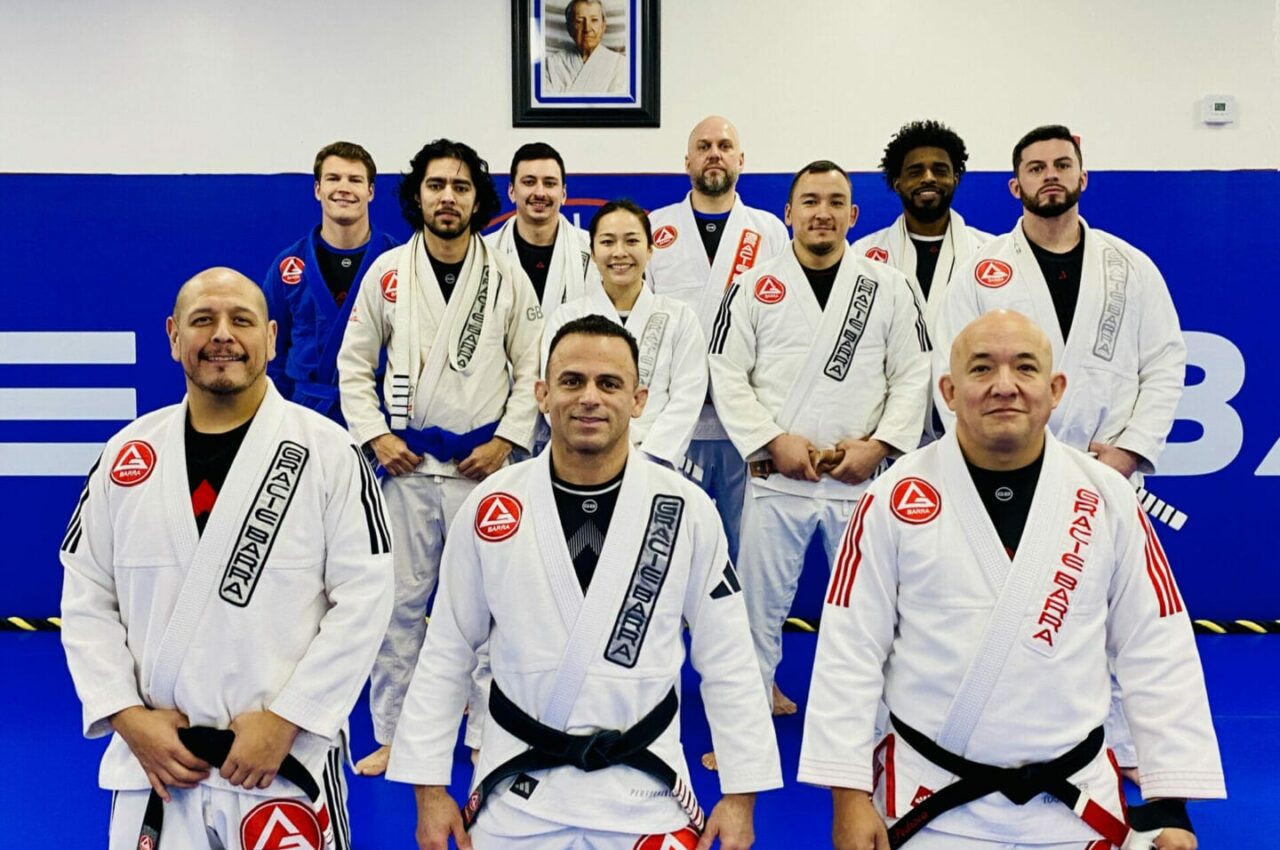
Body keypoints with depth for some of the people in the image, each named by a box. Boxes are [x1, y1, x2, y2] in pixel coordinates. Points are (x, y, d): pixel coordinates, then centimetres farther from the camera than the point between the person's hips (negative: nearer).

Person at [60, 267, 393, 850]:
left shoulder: (329, 452, -8)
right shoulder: (128, 454, 3)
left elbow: (363, 599, -10)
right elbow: (87, 600, 7)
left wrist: (286, 719, -13)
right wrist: (126, 714, -3)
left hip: (286, 756, -3)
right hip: (154, 756, 3)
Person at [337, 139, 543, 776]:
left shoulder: (507, 276, -1)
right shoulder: (387, 271, 1)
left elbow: (532, 369, 2)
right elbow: (354, 363, 5)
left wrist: (506, 441, -7)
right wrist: (375, 436, -5)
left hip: (482, 462, -1)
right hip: (407, 460, 1)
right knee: (400, 602, 8)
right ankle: (392, 736, 23)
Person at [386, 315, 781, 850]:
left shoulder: (687, 510, -9)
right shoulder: (490, 507, -7)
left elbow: (727, 661, -2)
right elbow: (446, 653, 1)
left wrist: (740, 794, -2)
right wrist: (430, 787, 1)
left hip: (643, 783, 0)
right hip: (518, 785, 1)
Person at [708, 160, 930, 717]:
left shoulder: (889, 287, 4)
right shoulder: (755, 288, 1)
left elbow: (913, 375, 1)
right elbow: (728, 375, -3)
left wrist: (879, 445, -10)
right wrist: (775, 441, -12)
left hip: (860, 479, 1)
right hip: (776, 476, -1)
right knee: (760, 598, 8)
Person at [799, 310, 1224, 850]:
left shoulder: (1109, 499, -4)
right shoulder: (896, 498, -10)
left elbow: (1158, 654, 0)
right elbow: (849, 650, -7)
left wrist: (1171, 805, -1)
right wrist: (849, 794, -7)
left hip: (1076, 802, 2)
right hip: (929, 799, -1)